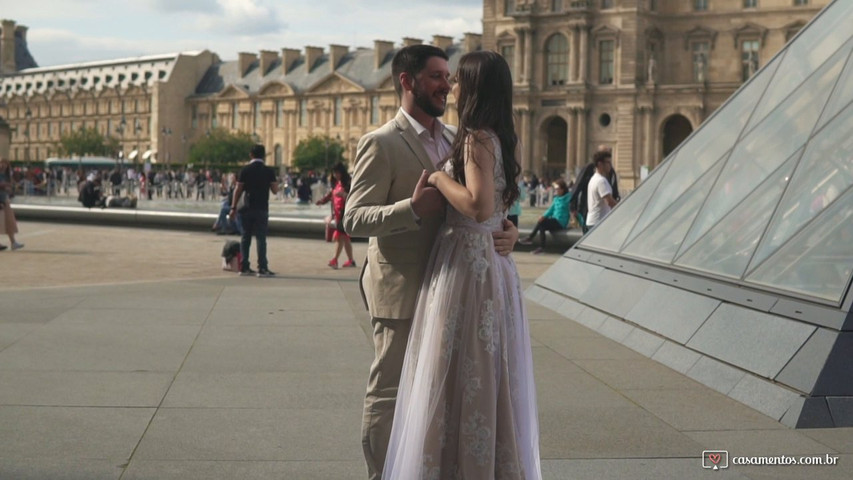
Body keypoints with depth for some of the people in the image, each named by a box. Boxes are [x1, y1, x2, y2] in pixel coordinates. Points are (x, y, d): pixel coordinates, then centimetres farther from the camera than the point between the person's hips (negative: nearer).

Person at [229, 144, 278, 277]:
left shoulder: (245, 170, 1)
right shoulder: (268, 171, -3)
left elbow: (238, 190, -1)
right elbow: (275, 190, -1)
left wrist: (233, 208, 3)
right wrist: (275, 182, 18)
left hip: (247, 209, 2)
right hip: (262, 210, -2)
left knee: (245, 237, 10)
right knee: (261, 238, -2)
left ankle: (244, 268, 10)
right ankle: (262, 269, -6)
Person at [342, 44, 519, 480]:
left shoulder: (455, 139, 12)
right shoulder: (381, 144, -9)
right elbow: (353, 219, -15)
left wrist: (507, 230, -8)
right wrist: (413, 208, -30)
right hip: (401, 292, -7)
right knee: (388, 394, 3)